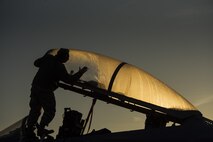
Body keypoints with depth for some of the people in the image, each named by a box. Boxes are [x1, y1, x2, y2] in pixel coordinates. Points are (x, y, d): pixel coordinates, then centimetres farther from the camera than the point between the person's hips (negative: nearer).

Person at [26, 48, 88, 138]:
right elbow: (69, 80, -14)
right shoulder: (59, 66, -16)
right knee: (50, 111, 5)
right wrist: (80, 72, -5)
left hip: (35, 86, 7)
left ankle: (29, 128, 14)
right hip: (45, 90, -7)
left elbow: (36, 63, 22)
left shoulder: (47, 58, 5)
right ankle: (41, 129, 1)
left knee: (35, 109, 16)